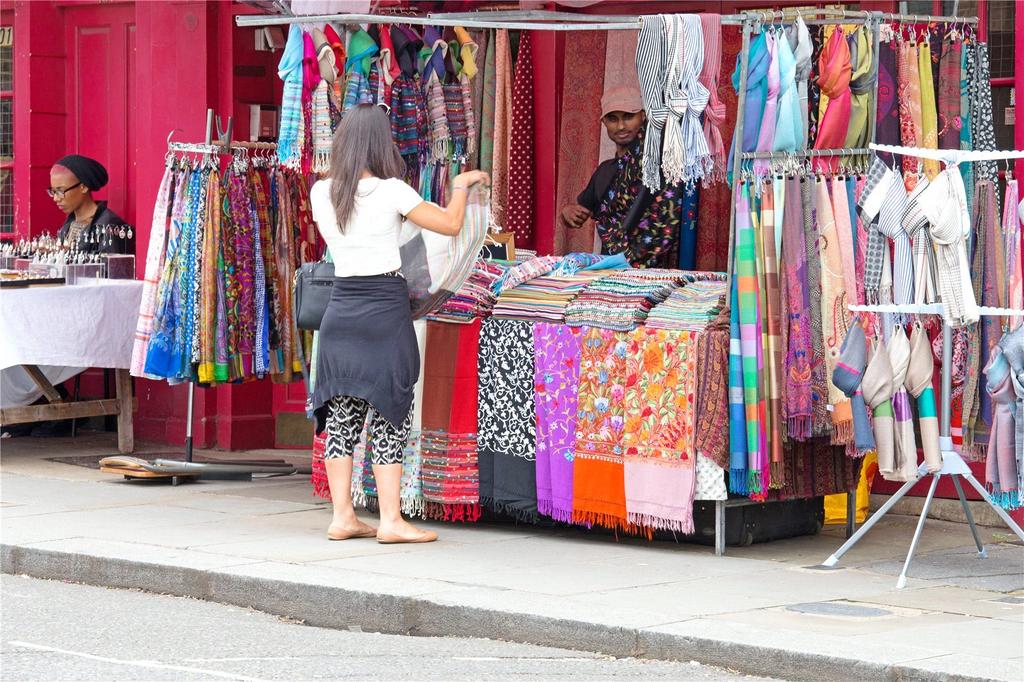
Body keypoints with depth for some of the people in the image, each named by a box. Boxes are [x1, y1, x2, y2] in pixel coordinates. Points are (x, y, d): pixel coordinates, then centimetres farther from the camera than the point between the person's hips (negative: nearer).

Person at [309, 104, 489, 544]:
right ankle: (391, 520, 1)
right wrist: (461, 185, 14)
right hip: (385, 309, -5)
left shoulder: (321, 193, 4)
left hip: (340, 307, 5)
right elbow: (451, 224, -3)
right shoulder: (390, 192, -10)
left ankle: (342, 516, 12)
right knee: (389, 416, 0)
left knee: (341, 415, 9)